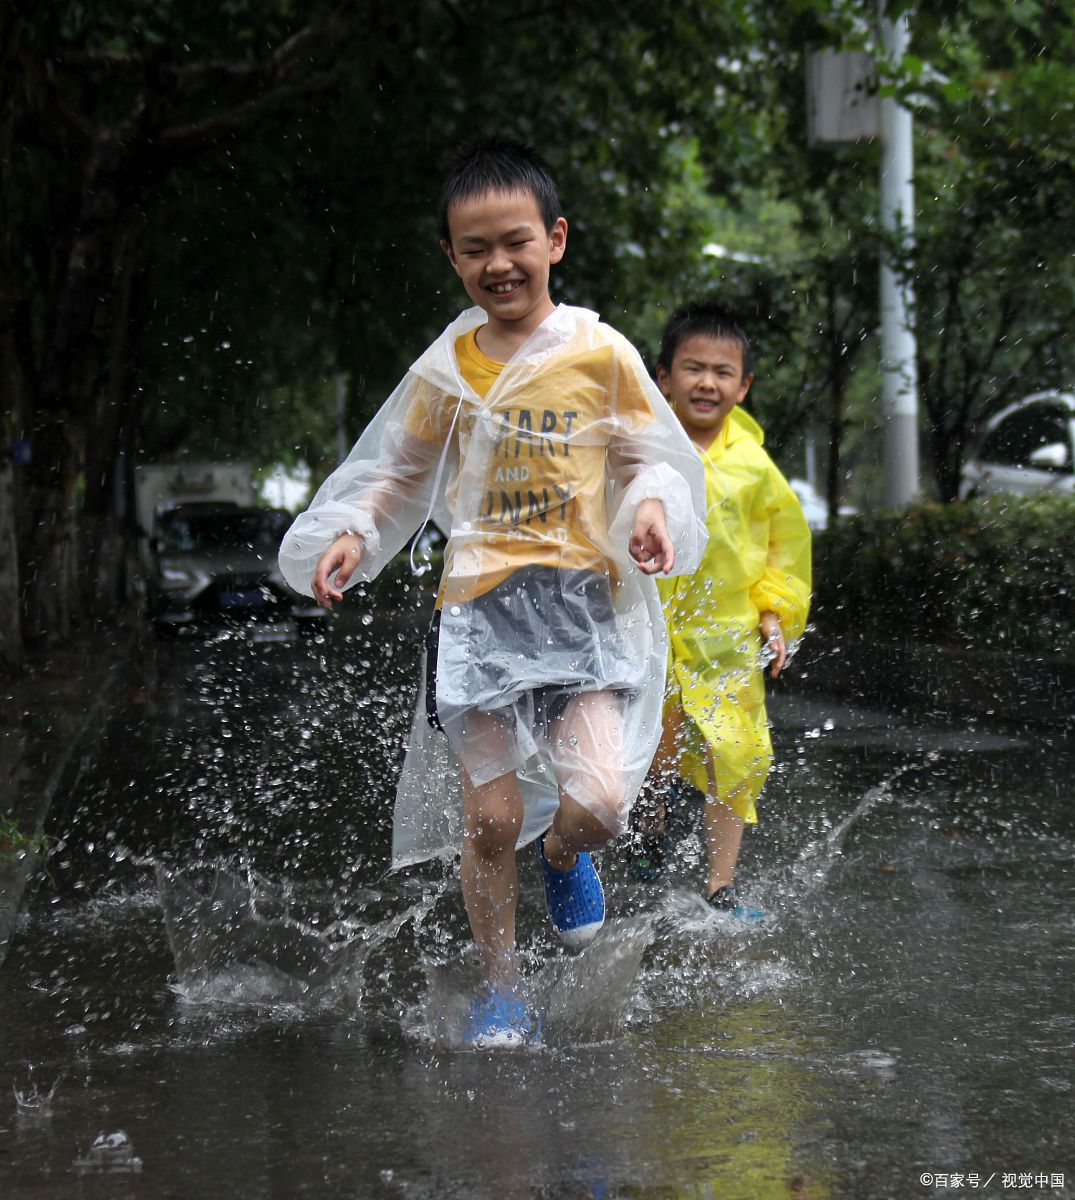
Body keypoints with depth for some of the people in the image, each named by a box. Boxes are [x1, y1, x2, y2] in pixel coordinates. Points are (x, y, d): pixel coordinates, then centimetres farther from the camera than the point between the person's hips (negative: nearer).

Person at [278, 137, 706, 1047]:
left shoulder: (600, 352, 1)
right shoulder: (444, 372, 7)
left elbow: (654, 457, 8)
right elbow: (393, 476, 18)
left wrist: (653, 511, -12)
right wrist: (350, 536, 1)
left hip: (586, 599, -1)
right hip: (478, 605, 2)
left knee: (599, 801, -17)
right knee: (489, 816, -1)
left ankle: (562, 852, 22)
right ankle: (501, 986, 21)